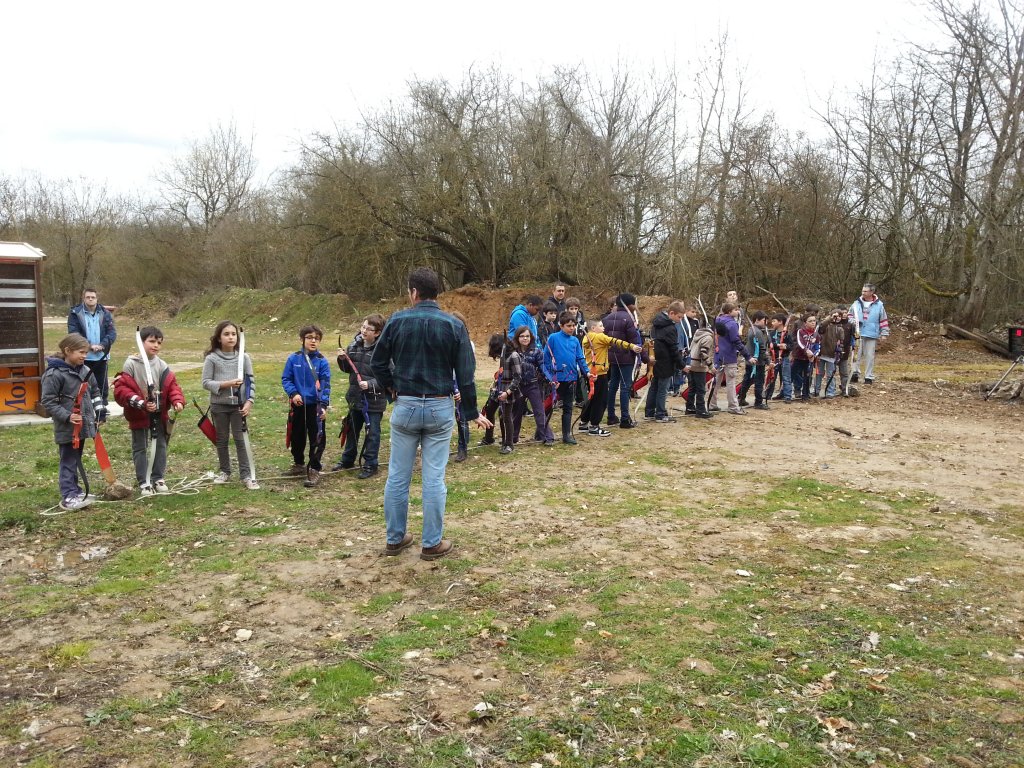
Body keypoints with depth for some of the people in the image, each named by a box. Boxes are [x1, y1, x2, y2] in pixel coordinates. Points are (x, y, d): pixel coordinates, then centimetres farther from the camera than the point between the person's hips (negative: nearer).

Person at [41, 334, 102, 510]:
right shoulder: (54, 374, -16)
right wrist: (67, 416, -22)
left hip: (84, 424, 7)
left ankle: (74, 490, 28)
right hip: (66, 428, -7)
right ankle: (68, 497, 2)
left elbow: (94, 391, 19)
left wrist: (99, 409, 8)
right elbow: (48, 401, -16)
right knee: (68, 461, -2)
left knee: (76, 459, 17)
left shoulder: (85, 370, 6)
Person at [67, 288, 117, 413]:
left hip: (101, 357, 2)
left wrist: (102, 345, -16)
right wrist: (89, 346, -19)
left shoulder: (105, 314, 6)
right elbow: (74, 333, -9)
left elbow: (112, 333, 0)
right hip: (83, 357, -2)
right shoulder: (75, 313, -1)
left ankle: (102, 413, 18)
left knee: (102, 385, 9)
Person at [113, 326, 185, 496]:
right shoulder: (131, 364, -11)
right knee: (140, 449, 7)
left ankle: (158, 479, 26)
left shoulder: (162, 366, 2)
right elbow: (121, 389, -14)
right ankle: (143, 482, 16)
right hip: (139, 416, -4)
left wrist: (177, 400, -19)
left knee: (160, 447, 12)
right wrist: (140, 403, -24)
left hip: (159, 415, 4)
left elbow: (172, 386, 0)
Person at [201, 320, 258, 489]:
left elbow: (250, 381, -1)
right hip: (219, 405, 0)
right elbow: (206, 382, -5)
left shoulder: (244, 357, -1)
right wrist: (225, 384, -18)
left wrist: (249, 402, -11)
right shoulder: (211, 358, -4)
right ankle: (224, 472, 28)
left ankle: (246, 475, 2)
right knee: (222, 440, 14)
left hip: (239, 405, 0)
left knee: (241, 440, -1)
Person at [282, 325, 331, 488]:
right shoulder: (293, 359, -3)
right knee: (296, 437, 17)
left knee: (317, 439, -1)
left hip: (315, 406, -3)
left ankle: (314, 470, 8)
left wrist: (324, 405, -14)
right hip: (298, 405, 3)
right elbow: (286, 379, 2)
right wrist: (293, 393, -13)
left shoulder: (322, 361, -7)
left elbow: (325, 385, -7)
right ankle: (298, 464, 36)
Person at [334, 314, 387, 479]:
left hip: (374, 401, -6)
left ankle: (370, 465, 17)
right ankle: (347, 460, 37)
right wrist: (342, 360, -6)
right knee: (352, 430, 21)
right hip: (355, 397, 7)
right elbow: (347, 369, 13)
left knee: (372, 433, 5)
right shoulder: (354, 345, 2)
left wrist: (370, 384, -29)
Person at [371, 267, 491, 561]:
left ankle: (395, 539, 21)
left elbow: (377, 363, 0)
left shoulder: (397, 321, -4)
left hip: (405, 407, 1)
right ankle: (432, 544, 12)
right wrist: (472, 413, 5)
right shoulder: (454, 325, -5)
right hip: (440, 408, 0)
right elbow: (465, 374, -5)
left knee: (397, 476, 11)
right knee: (434, 478, 5)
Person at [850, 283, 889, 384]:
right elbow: (850, 315, 13)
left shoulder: (878, 305, 1)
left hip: (872, 335, -1)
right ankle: (855, 373, 10)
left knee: (870, 356, 4)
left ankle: (869, 377, 10)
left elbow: (884, 320, 5)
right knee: (857, 355, 2)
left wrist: (884, 333, 2)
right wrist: (852, 321, -8)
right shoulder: (857, 303, 3)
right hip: (858, 334, 1)